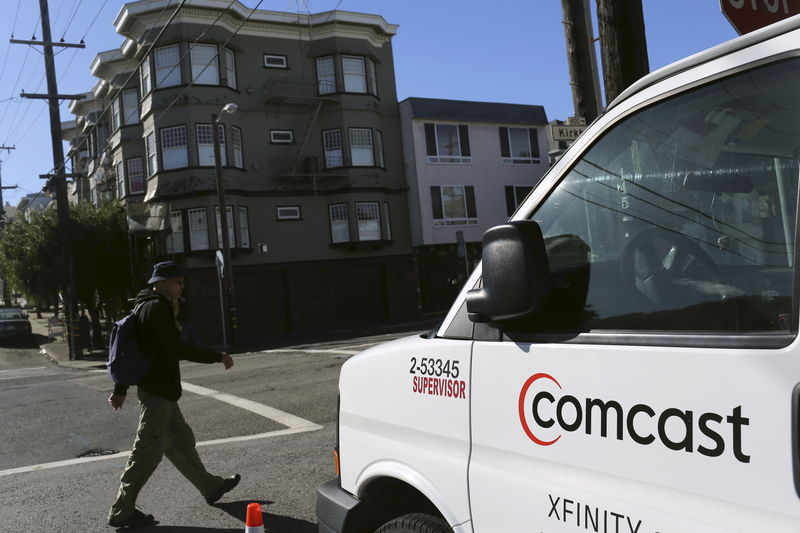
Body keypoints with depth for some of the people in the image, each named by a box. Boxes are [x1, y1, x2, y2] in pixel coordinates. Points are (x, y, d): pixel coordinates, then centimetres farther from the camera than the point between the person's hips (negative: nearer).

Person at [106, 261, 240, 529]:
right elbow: (176, 348, -23)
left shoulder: (144, 307, 15)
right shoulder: (156, 308, -16)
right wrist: (218, 356, -18)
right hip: (158, 389, -10)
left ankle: (211, 486, 32)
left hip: (158, 389, 10)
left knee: (181, 440, 19)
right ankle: (121, 511, 6)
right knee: (148, 451, -3)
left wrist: (120, 389, 21)